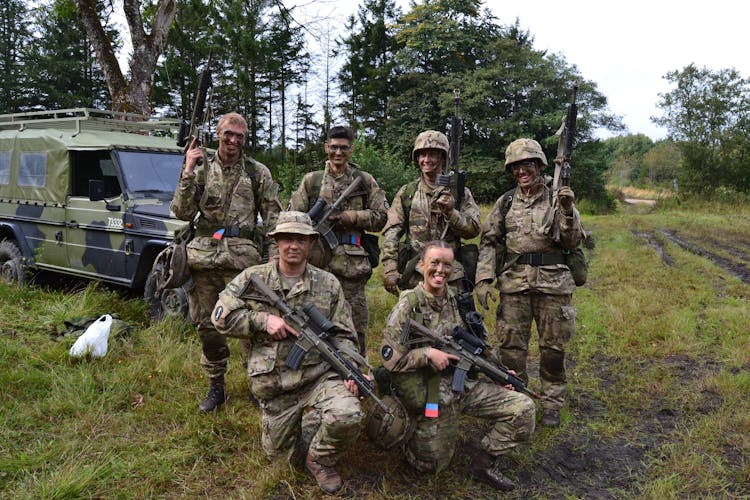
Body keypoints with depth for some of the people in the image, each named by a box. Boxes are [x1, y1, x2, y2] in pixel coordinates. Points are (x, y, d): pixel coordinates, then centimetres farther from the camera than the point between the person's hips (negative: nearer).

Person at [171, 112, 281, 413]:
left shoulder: (258, 172, 6)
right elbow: (183, 213, 1)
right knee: (207, 325, 9)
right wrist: (188, 172, -7)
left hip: (242, 256, -2)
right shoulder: (202, 171, 10)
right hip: (203, 256, 3)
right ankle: (216, 387, 24)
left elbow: (273, 217, 5)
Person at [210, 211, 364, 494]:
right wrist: (264, 320, -16)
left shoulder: (328, 283, 1)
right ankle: (302, 419, 45)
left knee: (347, 416, -29)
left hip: (320, 376, -1)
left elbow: (343, 335, 1)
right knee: (281, 453, 12)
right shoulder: (253, 278, -1)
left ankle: (321, 460, 4)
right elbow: (221, 317, -4)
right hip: (274, 386, 1)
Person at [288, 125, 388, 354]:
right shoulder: (311, 180, 10)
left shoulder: (365, 181, 9)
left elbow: (382, 215, 6)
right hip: (317, 263, 1)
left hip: (352, 264, -1)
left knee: (354, 327, 5)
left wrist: (351, 217, -6)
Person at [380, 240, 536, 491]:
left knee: (523, 409, -7)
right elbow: (390, 359, -16)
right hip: (430, 393, -5)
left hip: (465, 384, 5)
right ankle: (408, 430, 33)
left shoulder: (458, 301, 2)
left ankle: (486, 461, 10)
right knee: (433, 463, 4)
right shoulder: (408, 306, -15)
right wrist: (428, 353, -23)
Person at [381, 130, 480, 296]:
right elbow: (391, 233, 2)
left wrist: (451, 212, -16)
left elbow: (473, 229, 1)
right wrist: (390, 270, -8)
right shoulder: (406, 193, 7)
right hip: (414, 277, 0)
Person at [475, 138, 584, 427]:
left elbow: (572, 242, -3)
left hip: (553, 281, -1)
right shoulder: (506, 202, 7)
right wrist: (483, 278, -3)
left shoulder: (558, 197, 3)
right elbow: (489, 241, 7)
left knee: (553, 346, 7)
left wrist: (568, 210, -18)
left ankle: (552, 403, 23)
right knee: (511, 345, 4)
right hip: (514, 282, 1)